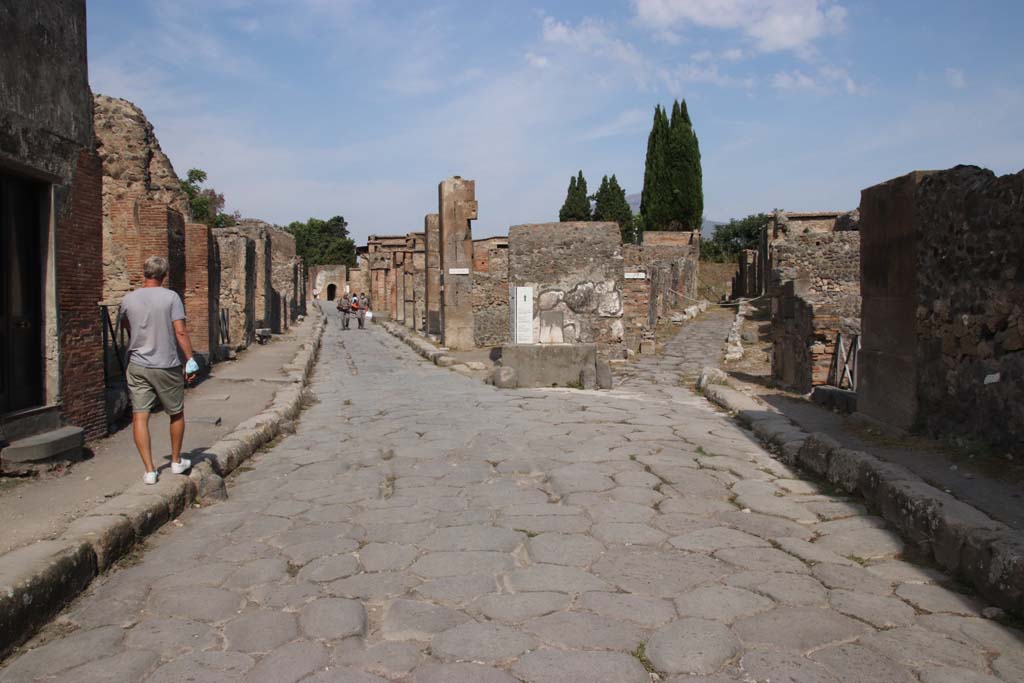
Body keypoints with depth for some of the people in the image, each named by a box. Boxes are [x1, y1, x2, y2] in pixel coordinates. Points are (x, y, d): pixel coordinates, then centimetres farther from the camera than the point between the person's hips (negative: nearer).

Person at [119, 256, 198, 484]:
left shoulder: (129, 300, 2)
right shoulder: (171, 297, -8)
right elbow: (180, 331, -13)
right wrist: (190, 359, -7)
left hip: (138, 366, 2)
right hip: (167, 366, -2)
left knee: (140, 417, 4)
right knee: (176, 414, 15)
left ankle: (149, 470, 2)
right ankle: (177, 461, 27)